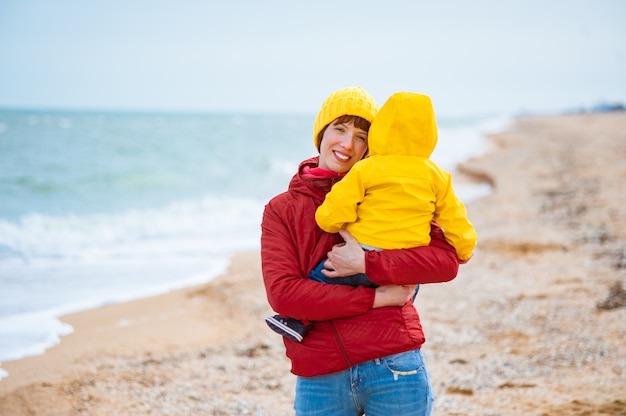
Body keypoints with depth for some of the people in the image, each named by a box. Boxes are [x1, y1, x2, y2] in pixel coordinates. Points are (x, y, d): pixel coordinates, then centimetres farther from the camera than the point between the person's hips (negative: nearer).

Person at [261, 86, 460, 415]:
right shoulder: (280, 210, 6)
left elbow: (447, 259, -5)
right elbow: (282, 293, -8)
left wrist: (366, 263, -16)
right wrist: (376, 297, -12)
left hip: (393, 366, 0)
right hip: (319, 381, 1)